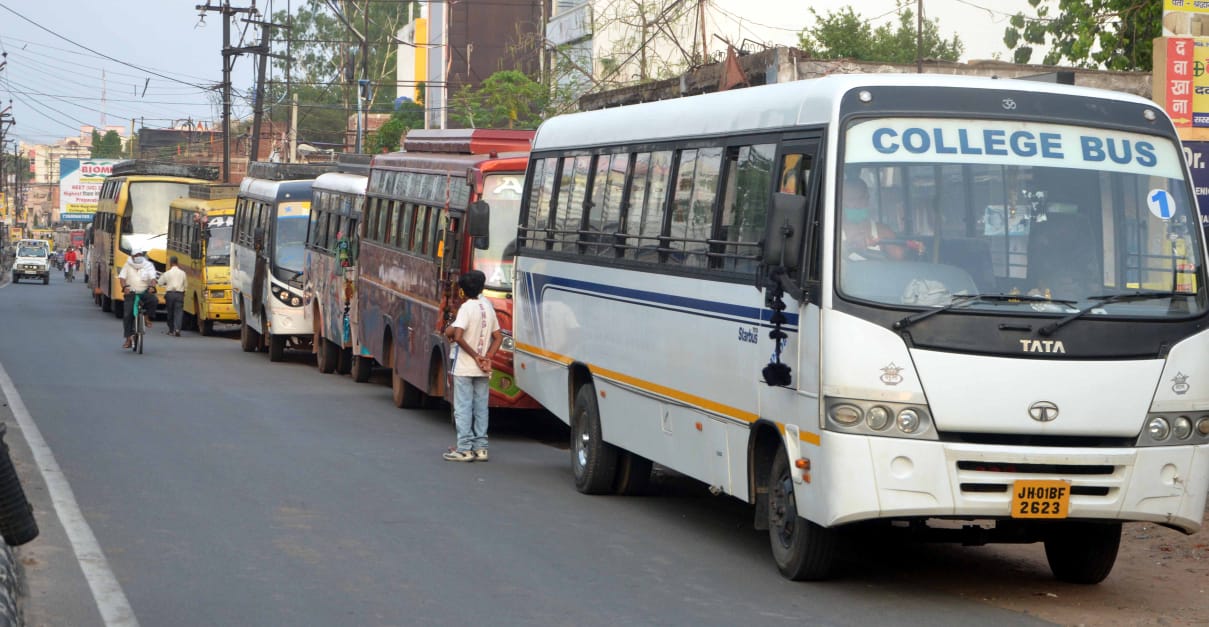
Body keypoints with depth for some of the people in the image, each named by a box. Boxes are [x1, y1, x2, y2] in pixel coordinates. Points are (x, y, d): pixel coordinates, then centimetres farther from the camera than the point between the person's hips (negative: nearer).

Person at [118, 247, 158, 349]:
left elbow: (152, 278, -6)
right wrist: (125, 287, -24)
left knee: (152, 299, -33)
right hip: (131, 293, 1)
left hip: (145, 292, -1)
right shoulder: (128, 266, 7)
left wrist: (152, 287, -28)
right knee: (127, 315, -9)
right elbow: (122, 277, -3)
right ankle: (129, 339, -2)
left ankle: (147, 317, -6)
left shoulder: (148, 266, 6)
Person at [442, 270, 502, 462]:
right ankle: (480, 448, 12)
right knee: (481, 408, 11)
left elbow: (458, 336, -23)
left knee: (463, 408, -2)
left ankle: (464, 449, -3)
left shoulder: (467, 307, -12)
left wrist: (474, 355, -12)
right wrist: (487, 358, 0)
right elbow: (498, 337, 8)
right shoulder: (488, 307, 8)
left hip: (464, 368, -6)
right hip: (483, 370, 6)